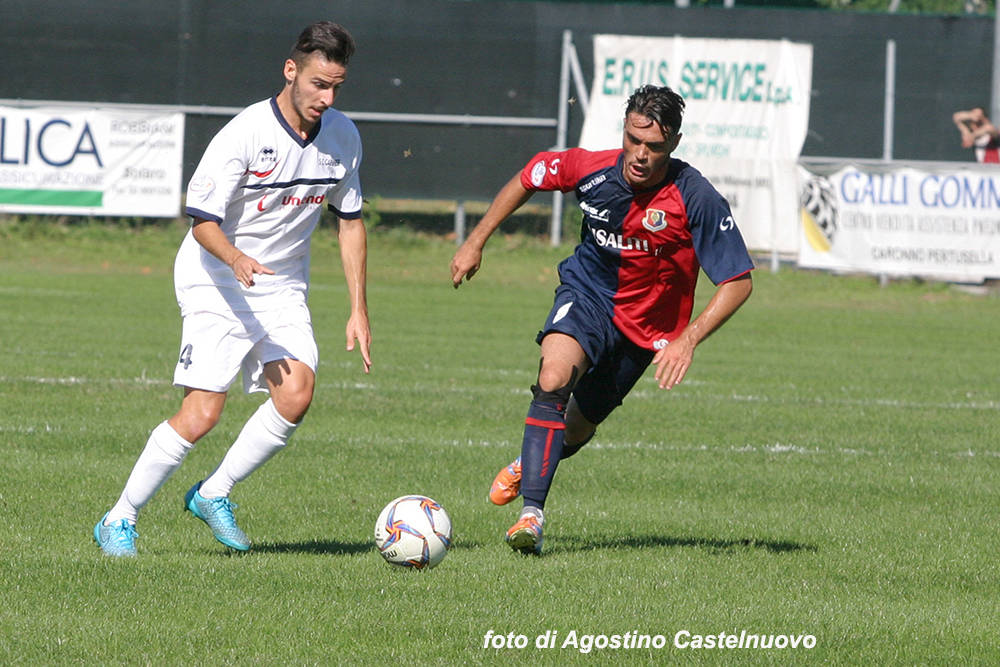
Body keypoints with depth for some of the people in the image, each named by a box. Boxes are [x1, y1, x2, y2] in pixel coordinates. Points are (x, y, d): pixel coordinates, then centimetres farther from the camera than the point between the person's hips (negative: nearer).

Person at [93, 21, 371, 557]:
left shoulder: (343, 136, 0)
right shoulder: (245, 134, -19)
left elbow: (350, 221, 12)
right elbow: (202, 219, -17)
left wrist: (359, 308, 7)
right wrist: (236, 259, -39)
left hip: (283, 287, 5)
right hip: (216, 285, -5)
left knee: (296, 394, -18)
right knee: (202, 414, -14)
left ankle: (213, 494, 3)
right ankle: (119, 521, 1)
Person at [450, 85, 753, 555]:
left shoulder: (696, 199, -27)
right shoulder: (591, 168, -19)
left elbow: (738, 282, -21)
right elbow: (528, 178, 3)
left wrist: (687, 340, -32)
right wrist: (476, 242, 5)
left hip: (645, 323, 0)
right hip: (587, 291, 0)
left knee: (576, 429, 10)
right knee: (554, 376, -30)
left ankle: (532, 462, 47)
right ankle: (532, 512, -29)